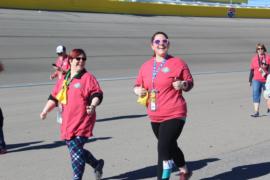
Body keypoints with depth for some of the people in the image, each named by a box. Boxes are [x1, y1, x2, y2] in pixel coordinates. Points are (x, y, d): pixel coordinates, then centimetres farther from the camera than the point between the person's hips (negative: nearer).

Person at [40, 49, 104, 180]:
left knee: (76, 150, -10)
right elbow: (54, 97, 19)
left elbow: (97, 94, -12)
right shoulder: (63, 80, 14)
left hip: (82, 122, -7)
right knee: (74, 150, 14)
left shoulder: (88, 77, -4)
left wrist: (93, 105, -30)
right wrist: (45, 110, 9)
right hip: (67, 123, 7)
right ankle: (97, 164, 37)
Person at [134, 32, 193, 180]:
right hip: (155, 117, 6)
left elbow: (190, 83, 1)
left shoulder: (178, 63, -6)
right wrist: (138, 90, -8)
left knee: (164, 149, -16)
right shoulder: (146, 66, 6)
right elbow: (138, 85, 14)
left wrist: (183, 85, -21)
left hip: (174, 115, -6)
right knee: (170, 147, 22)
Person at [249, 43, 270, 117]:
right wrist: (250, 80, 9)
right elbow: (252, 70, 9)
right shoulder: (254, 58, 5)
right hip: (256, 80, 1)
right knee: (256, 95, -10)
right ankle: (256, 112, -12)